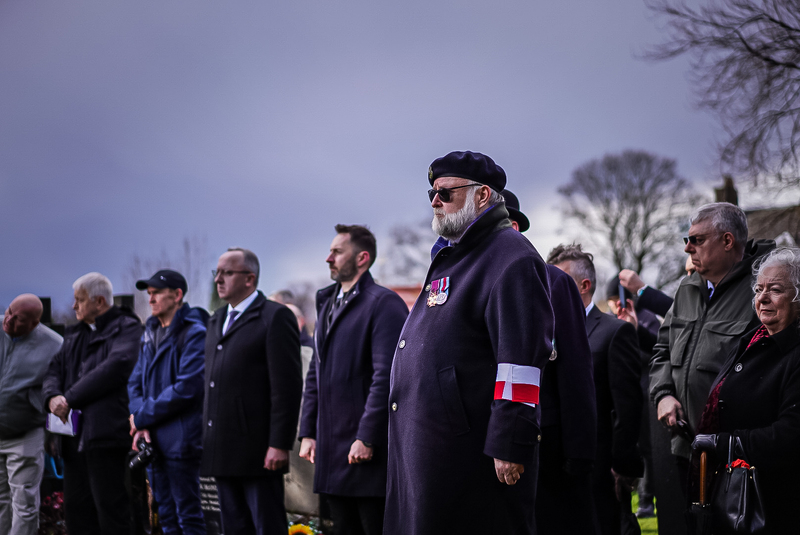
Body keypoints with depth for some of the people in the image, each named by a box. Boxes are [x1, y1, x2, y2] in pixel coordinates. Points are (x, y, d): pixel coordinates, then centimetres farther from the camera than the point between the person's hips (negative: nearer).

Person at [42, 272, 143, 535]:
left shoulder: (126, 328, -2)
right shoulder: (76, 334, 24)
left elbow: (116, 366, -16)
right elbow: (54, 370, 18)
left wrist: (70, 398, -14)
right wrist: (52, 396, -6)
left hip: (106, 432, -8)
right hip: (75, 436, 8)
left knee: (109, 508, -8)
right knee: (76, 509, 8)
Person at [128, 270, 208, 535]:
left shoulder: (194, 333, -11)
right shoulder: (150, 332, 14)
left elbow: (186, 388, -18)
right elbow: (135, 381, 13)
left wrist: (143, 416, -11)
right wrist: (140, 426, -3)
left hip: (180, 441, -8)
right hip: (152, 442, 8)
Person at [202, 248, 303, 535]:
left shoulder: (275, 317, -7)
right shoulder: (217, 320, 19)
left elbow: (287, 387, -13)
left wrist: (279, 445, -18)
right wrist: (207, 439, 15)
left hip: (258, 453, -8)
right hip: (223, 452, 8)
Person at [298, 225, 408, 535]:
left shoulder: (383, 303, -9)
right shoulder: (327, 303, 18)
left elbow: (386, 376, -17)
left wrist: (366, 439, -20)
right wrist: (308, 432, 14)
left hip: (369, 451, -8)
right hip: (332, 451, 8)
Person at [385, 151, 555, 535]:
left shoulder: (511, 258, -9)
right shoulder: (449, 256, 22)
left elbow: (521, 356, -18)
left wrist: (509, 445, -23)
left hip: (469, 447, -10)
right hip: (424, 445, 10)